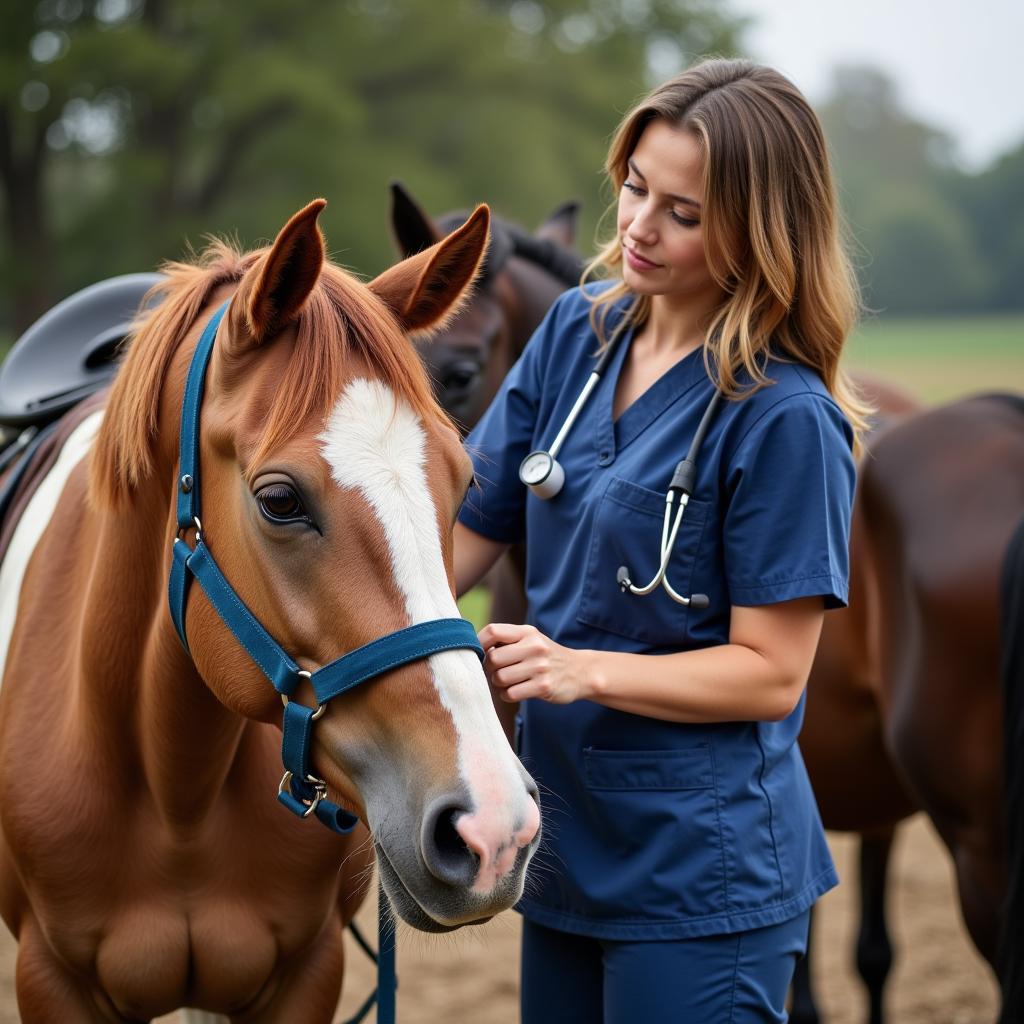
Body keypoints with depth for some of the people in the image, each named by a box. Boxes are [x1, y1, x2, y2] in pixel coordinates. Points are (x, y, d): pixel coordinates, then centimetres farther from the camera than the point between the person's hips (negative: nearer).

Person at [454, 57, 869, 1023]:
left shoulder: (785, 417, -17)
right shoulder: (577, 331, 3)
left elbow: (770, 672, -16)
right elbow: (468, 526, 6)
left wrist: (584, 671, -26)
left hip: (703, 873, -6)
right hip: (566, 846, 7)